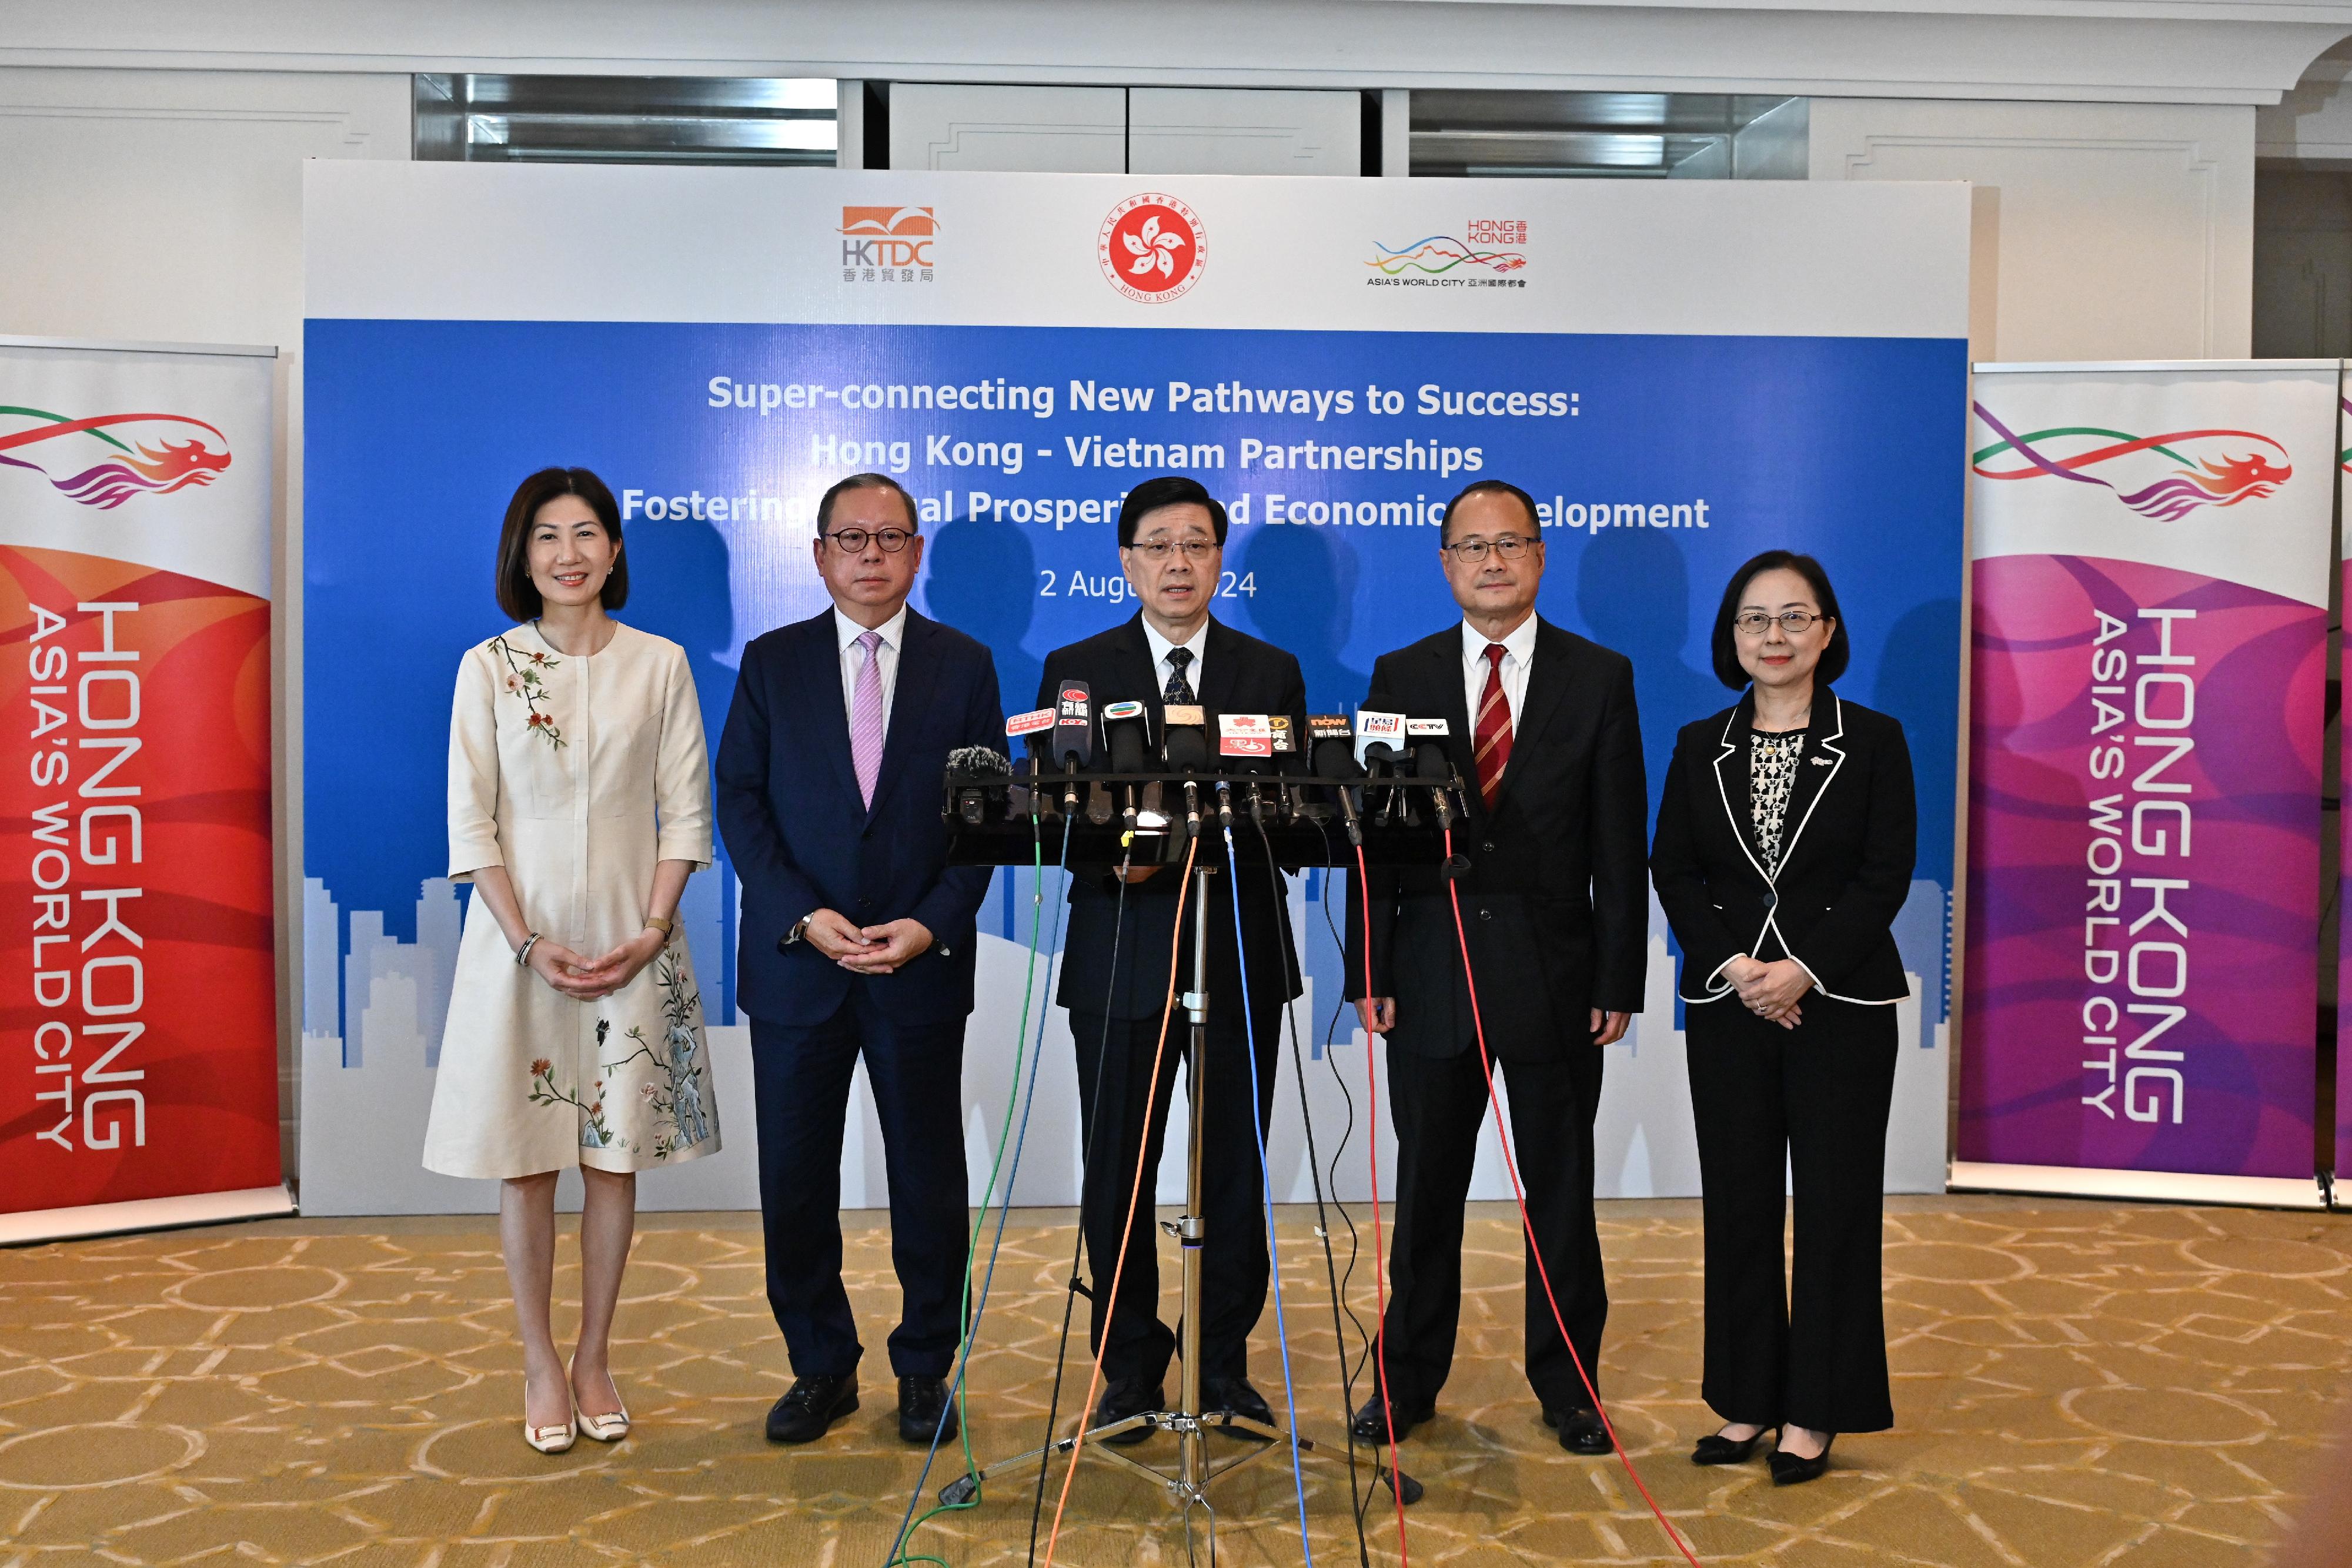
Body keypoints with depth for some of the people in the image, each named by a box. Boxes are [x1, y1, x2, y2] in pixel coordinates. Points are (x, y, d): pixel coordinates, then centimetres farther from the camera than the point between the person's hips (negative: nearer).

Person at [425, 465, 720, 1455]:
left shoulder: (660, 665, 3)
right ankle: (540, 1363, 19)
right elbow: (470, 822, -1)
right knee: (526, 1158, 4)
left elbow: (686, 811, 2)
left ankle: (594, 1357, 21)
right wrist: (530, 941, -11)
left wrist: (652, 930, -9)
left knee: (617, 1155, 6)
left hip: (631, 940, 1)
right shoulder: (488, 667, 1)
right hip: (520, 937, -1)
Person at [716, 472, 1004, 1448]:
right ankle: (821, 1370, 24)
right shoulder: (772, 663, 6)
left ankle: (925, 1371, 23)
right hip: (796, 964, 1)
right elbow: (739, 802, 1)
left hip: (923, 965, 0)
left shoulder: (964, 666, 5)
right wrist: (805, 918, -11)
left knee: (928, 1177, 7)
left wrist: (931, 925, -11)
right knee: (794, 1181, 7)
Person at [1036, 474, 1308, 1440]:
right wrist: (1112, 853, -19)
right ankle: (1130, 1370, 19)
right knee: (1118, 1173, 4)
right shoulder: (1076, 669, 7)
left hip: (1241, 951, 1)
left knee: (1235, 1171, 7)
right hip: (1121, 953, -1)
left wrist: (1221, 830, -17)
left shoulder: (1273, 673, 10)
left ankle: (1224, 1366, 21)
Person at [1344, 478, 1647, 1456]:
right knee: (1425, 1190, 10)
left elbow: (1619, 846, 0)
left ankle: (1567, 1384, 25)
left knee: (1562, 1190, 10)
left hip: (1554, 973, 0)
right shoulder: (1401, 677, 5)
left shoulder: (1600, 678, 3)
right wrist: (1369, 972, -4)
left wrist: (1620, 981, -5)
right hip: (1430, 978, 1)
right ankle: (1408, 1381, 25)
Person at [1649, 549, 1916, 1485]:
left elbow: (1888, 876, -6)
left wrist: (1802, 971, -16)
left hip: (1841, 1004, -2)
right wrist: (1735, 966, -12)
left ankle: (1814, 1411, 15)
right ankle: (1746, 1400, 19)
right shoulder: (1701, 747, 7)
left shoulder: (1874, 741, 0)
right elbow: (1672, 870, 2)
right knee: (1738, 1204, 7)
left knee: (1833, 1205, 3)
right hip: (1728, 1003, 2)